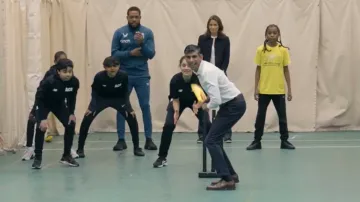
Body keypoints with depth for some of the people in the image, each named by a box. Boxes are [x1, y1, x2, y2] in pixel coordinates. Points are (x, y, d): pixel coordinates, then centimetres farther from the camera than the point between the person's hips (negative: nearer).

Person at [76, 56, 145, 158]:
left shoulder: (123, 76, -28)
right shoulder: (99, 77, -30)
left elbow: (125, 93, -10)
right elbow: (94, 92, -11)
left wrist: (128, 107, -15)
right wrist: (91, 107, -19)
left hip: (118, 99, 1)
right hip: (101, 99, -1)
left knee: (132, 119, -14)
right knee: (86, 120, -16)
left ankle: (136, 148, 4)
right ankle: (80, 149, 0)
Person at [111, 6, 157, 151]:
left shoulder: (147, 32, -1)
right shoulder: (119, 33, -1)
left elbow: (151, 54, -6)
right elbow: (114, 54, -3)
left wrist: (142, 43, -22)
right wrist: (130, 53, -15)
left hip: (142, 76, 0)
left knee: (145, 106, 0)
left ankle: (149, 139, 7)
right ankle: (121, 140, 10)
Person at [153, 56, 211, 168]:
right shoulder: (175, 80, -33)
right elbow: (175, 99, -18)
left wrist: (197, 106, -42)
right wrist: (176, 111, -36)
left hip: (196, 102, 0)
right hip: (179, 101, 0)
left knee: (207, 125, -16)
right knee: (168, 125, -16)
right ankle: (162, 157, -3)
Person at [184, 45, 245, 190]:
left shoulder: (207, 72, -25)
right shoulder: (200, 69, 5)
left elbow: (216, 100, -31)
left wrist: (207, 106, -11)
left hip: (234, 105, -10)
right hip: (229, 104, 10)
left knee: (211, 140, -12)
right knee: (214, 140, 12)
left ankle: (227, 180, -14)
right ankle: (230, 175, 19)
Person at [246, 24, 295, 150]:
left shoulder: (283, 50, -1)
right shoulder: (260, 50, -1)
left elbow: (286, 70, 4)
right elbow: (258, 70, 4)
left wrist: (289, 89, 2)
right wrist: (256, 88, 0)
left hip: (279, 90, 0)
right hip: (264, 90, 0)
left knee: (282, 116, 7)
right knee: (260, 116, 6)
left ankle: (284, 141, 18)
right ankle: (257, 141, 14)